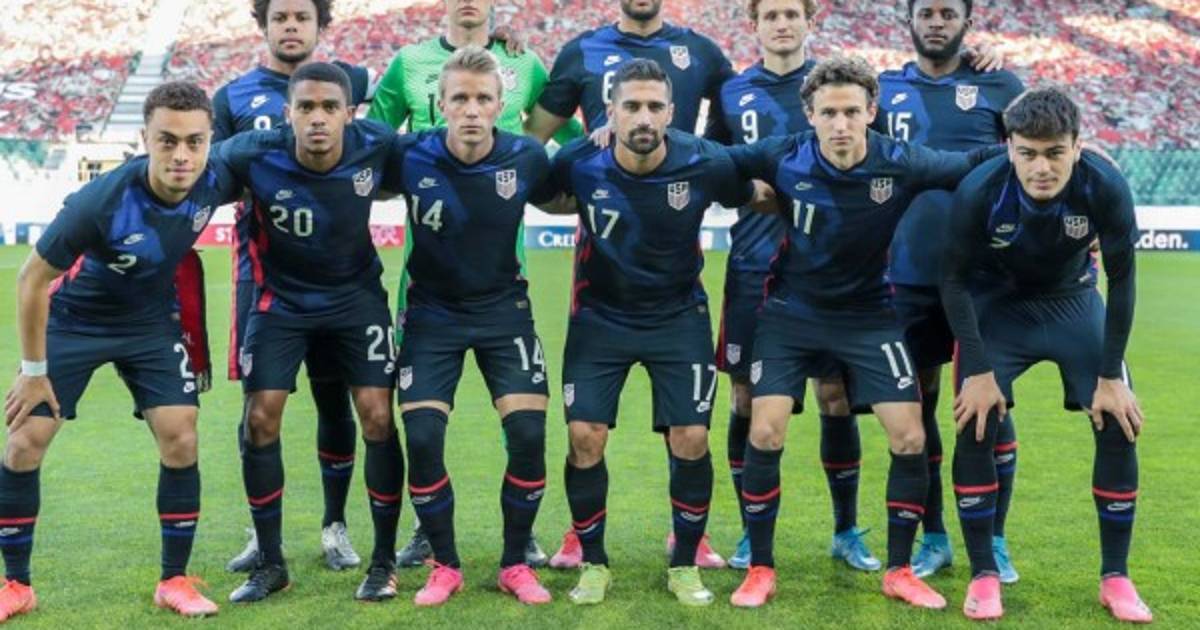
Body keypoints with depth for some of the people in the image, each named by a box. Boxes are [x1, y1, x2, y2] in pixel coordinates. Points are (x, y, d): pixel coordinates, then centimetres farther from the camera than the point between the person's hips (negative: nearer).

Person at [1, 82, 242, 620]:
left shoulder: (216, 181, -24)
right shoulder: (100, 201, -34)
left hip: (150, 324, 3)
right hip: (71, 322, -2)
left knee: (180, 439, -8)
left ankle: (174, 580, 9)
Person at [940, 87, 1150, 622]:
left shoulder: (1106, 187, -28)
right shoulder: (979, 191, -31)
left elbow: (1121, 280, -15)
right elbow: (954, 280, -17)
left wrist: (1110, 376, -14)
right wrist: (978, 370, -20)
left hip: (1073, 302, 2)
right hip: (995, 304, -1)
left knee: (1119, 425, -8)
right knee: (975, 425, -15)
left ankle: (1115, 577, 8)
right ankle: (983, 574, 0)